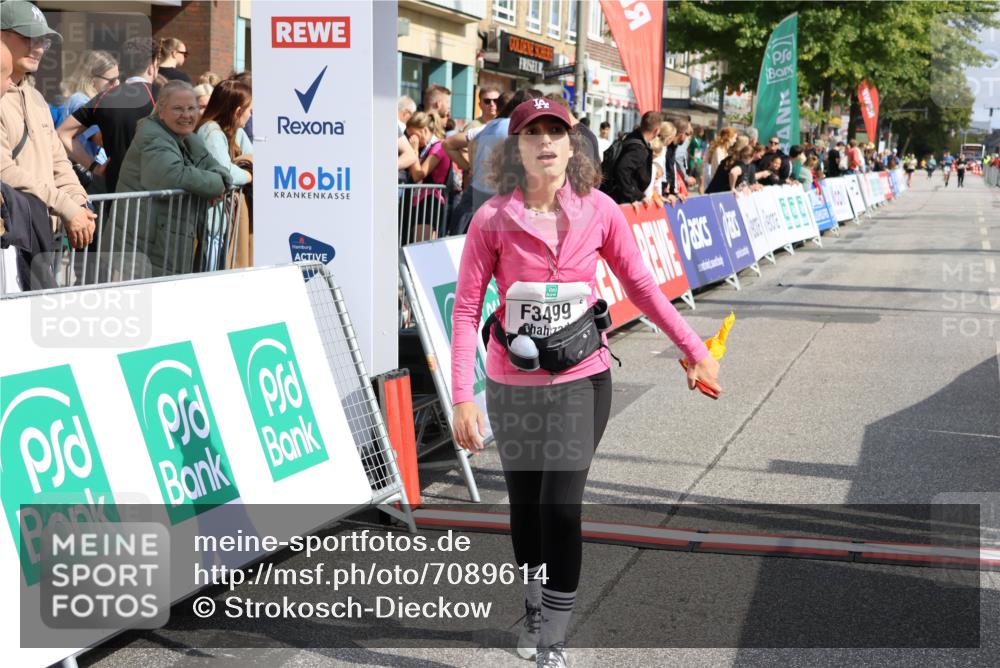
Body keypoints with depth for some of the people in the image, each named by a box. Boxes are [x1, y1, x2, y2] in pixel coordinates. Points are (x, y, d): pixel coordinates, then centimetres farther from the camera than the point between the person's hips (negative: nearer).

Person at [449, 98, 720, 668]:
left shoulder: (599, 211, -5)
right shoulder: (492, 219, -8)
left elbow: (641, 285, 4)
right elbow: (467, 308, -8)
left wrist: (695, 349, 4)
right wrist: (463, 397, -13)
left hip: (582, 381, 0)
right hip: (513, 386, 1)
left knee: (562, 506, -8)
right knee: (525, 506, 13)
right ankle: (535, 604, 40)